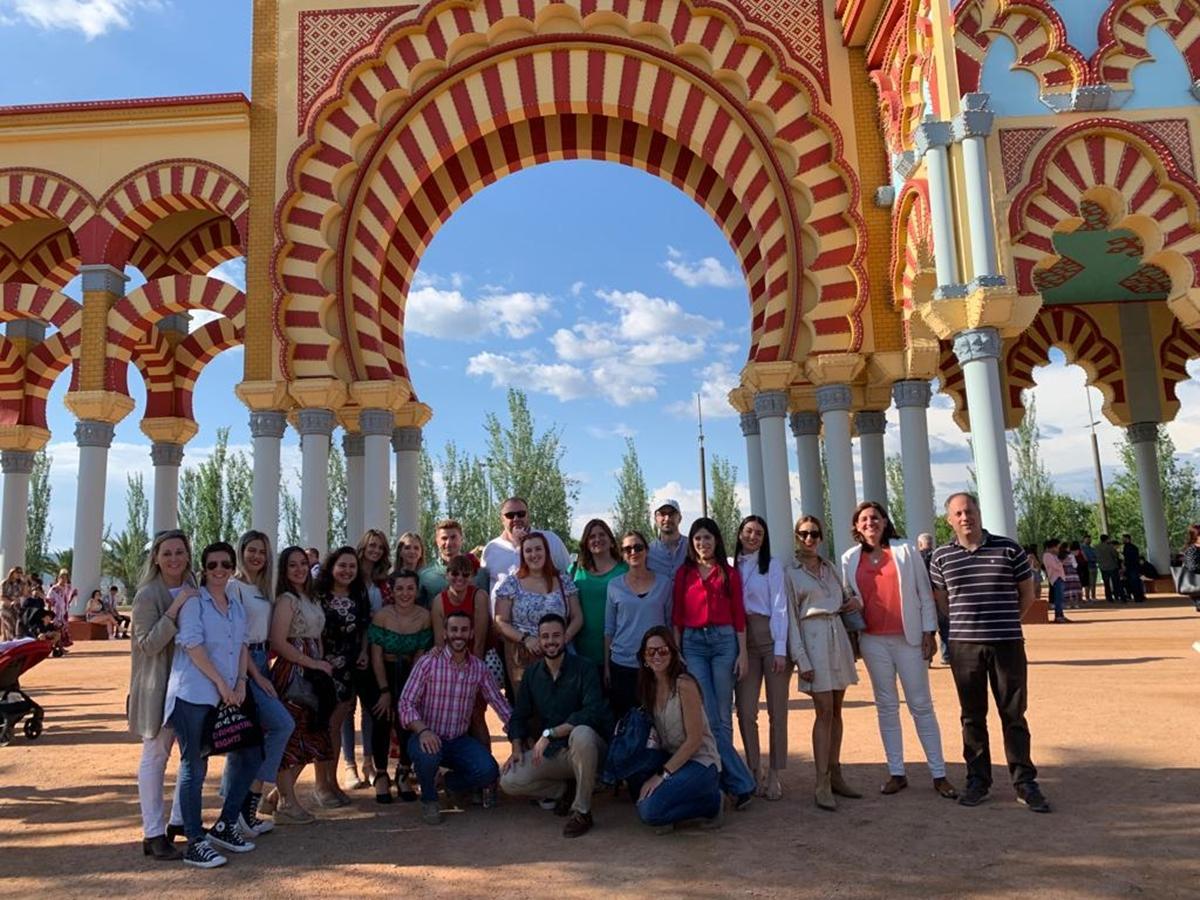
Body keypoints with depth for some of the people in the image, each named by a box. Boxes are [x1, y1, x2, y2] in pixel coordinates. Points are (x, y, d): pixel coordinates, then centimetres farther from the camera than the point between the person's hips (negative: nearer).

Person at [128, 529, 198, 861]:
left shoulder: (193, 589, 7)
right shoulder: (147, 595, -13)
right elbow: (148, 644, -20)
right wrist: (175, 608, -28)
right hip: (158, 684, -7)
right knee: (155, 755, -1)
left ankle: (181, 819, 27)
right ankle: (153, 834, 7)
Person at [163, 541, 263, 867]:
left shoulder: (237, 605, 15)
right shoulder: (193, 600, -6)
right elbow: (193, 645, -14)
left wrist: (240, 683, 1)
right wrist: (221, 683, -15)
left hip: (229, 696, 7)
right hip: (194, 694, -7)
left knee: (249, 756, 9)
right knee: (194, 767, -1)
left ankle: (225, 825, 24)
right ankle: (195, 842, 8)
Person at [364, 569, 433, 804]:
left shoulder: (424, 616, -7)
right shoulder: (382, 615, -13)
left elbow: (420, 656, -2)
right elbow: (377, 657, -11)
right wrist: (385, 691, -14)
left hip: (409, 675, 2)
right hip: (381, 674, -2)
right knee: (382, 718, -20)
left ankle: (403, 774, 6)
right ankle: (381, 775, 2)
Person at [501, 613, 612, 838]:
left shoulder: (584, 669, -11)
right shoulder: (532, 674, 6)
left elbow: (592, 712, -24)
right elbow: (519, 716, 11)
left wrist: (549, 733, -27)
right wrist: (517, 748, -8)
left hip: (584, 751, -4)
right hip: (550, 753, 5)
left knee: (581, 733, -38)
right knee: (508, 781, -16)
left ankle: (582, 811, -20)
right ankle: (562, 791, 10)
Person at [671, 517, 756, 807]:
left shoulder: (729, 573, 8)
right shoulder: (683, 573, 10)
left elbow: (738, 615, 5)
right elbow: (677, 616, 9)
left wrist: (743, 653, 0)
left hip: (724, 641, 0)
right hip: (693, 643, 0)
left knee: (723, 716, 1)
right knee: (709, 717, -6)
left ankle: (722, 779, 12)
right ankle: (741, 783, 0)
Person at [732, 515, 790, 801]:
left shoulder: (772, 565, 1)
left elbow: (779, 608, -3)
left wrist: (780, 650, -9)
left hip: (771, 638, -2)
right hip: (743, 641, 2)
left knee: (777, 710, 2)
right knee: (745, 710, -1)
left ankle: (774, 774, 12)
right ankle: (755, 769, 15)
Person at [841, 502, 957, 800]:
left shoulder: (906, 551, 2)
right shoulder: (850, 559, 7)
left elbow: (924, 594, 1)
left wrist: (929, 632, -3)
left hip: (909, 637, -2)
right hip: (873, 640, 2)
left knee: (921, 705, 2)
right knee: (886, 706, 8)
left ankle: (939, 774, 9)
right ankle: (896, 773, 15)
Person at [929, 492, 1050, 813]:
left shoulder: (1008, 548, 0)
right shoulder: (942, 557, 3)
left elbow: (1027, 594, 8)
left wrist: (1004, 623, 8)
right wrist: (965, 624, 9)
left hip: (1008, 644, -1)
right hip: (964, 645, 1)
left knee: (1013, 715, 5)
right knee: (972, 716, 10)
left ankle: (1025, 782, 16)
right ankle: (977, 781, 21)